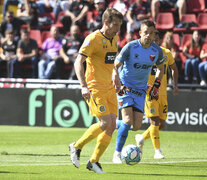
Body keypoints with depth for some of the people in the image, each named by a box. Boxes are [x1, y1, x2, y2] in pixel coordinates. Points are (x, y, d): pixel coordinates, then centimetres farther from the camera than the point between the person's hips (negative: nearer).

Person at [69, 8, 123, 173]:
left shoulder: (114, 38, 11)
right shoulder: (93, 39, -13)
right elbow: (78, 62, -18)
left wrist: (116, 78, 25)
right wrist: (84, 86, -28)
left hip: (109, 88, 8)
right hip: (95, 88, -8)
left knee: (112, 125, -1)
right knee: (105, 122, -18)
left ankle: (94, 162, 8)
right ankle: (77, 147, 3)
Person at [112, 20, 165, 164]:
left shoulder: (157, 51, -2)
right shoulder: (130, 47, -14)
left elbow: (161, 69, 17)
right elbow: (115, 66, -7)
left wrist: (156, 86, 6)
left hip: (141, 90, 4)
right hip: (125, 87, -4)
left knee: (136, 126, -5)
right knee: (128, 120, -19)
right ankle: (117, 154, -8)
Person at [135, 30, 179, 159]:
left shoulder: (167, 53, 6)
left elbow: (174, 69, 23)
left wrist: (175, 84, 9)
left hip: (162, 93, 5)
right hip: (149, 92, -5)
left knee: (161, 124, 5)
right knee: (155, 121, -14)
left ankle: (142, 138, 29)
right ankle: (157, 151, -9)